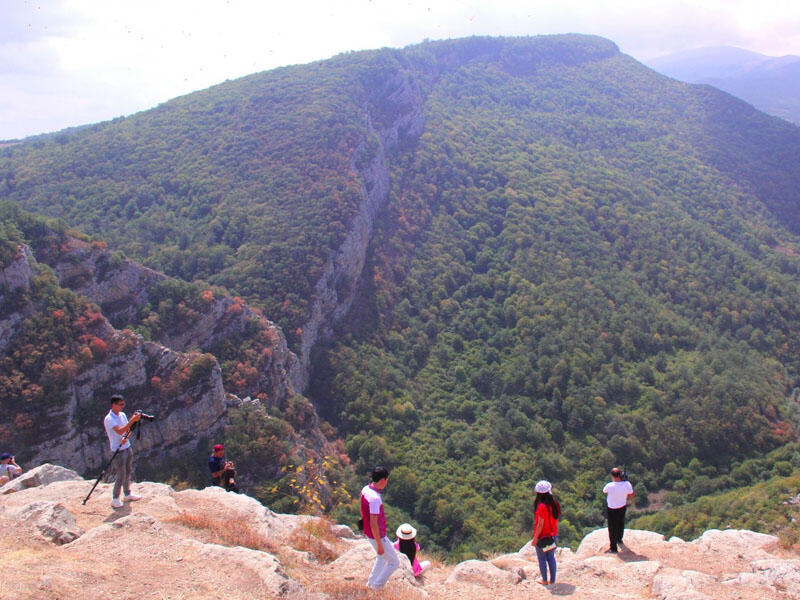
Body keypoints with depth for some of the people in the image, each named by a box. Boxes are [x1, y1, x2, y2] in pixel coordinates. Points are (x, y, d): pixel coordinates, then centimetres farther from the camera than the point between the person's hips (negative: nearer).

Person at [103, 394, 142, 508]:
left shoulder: (123, 415, 5)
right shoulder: (109, 419, -19)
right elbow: (120, 431, -30)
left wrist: (126, 437, -11)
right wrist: (132, 420, -34)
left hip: (127, 447, 7)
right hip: (118, 451, -7)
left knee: (128, 472, 16)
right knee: (120, 476, -4)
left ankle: (128, 494, 29)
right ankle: (115, 499, 9)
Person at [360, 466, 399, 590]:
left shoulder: (365, 489, -3)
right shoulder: (375, 498, -32)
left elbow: (362, 511, 12)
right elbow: (373, 524, -29)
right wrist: (380, 545, -22)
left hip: (368, 532, 9)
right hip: (378, 536, -9)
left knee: (382, 557, 30)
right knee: (394, 562, 8)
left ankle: (371, 582, 40)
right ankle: (377, 586, 18)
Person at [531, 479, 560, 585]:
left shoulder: (541, 506, -22)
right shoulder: (555, 504, -2)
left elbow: (540, 524, -20)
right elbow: (556, 520, 7)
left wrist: (535, 539, -13)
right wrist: (554, 534, 17)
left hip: (542, 537, -6)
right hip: (553, 536, 6)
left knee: (542, 559, 9)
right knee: (551, 558, 16)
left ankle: (545, 580, 17)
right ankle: (552, 580, 20)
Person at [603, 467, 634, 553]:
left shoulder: (610, 486, -32)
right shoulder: (627, 484, -22)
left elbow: (604, 491, -8)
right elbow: (631, 496, -7)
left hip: (612, 509, -4)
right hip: (623, 506, 4)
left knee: (612, 527, 11)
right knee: (621, 524, 28)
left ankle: (613, 548, 21)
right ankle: (619, 539, 52)